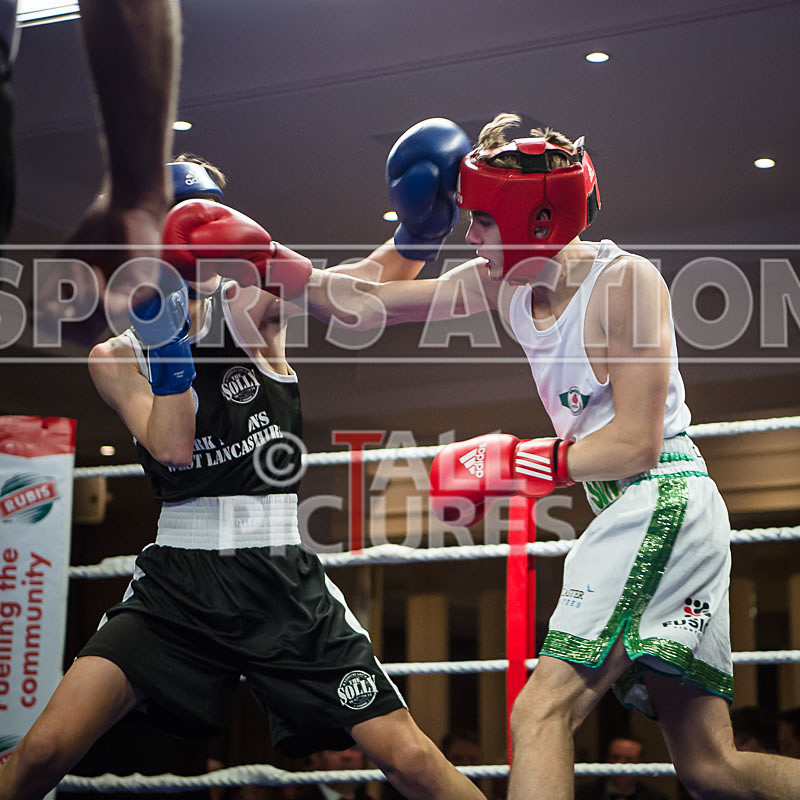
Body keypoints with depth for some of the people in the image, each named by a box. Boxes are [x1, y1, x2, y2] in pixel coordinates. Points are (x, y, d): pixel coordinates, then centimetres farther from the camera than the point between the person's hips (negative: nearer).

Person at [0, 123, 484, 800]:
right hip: (178, 587, 0)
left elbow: (388, 273, 6)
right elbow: (172, 448, -13)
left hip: (285, 585, 1)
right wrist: (170, 338, -17)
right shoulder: (117, 358, 3)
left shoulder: (256, 313, 5)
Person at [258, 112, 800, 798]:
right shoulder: (502, 283, 10)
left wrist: (514, 466, -13)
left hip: (662, 502, -9)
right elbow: (367, 305, 15)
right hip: (632, 511, 9)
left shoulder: (623, 281, -12)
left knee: (542, 713, -20)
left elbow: (636, 446, -15)